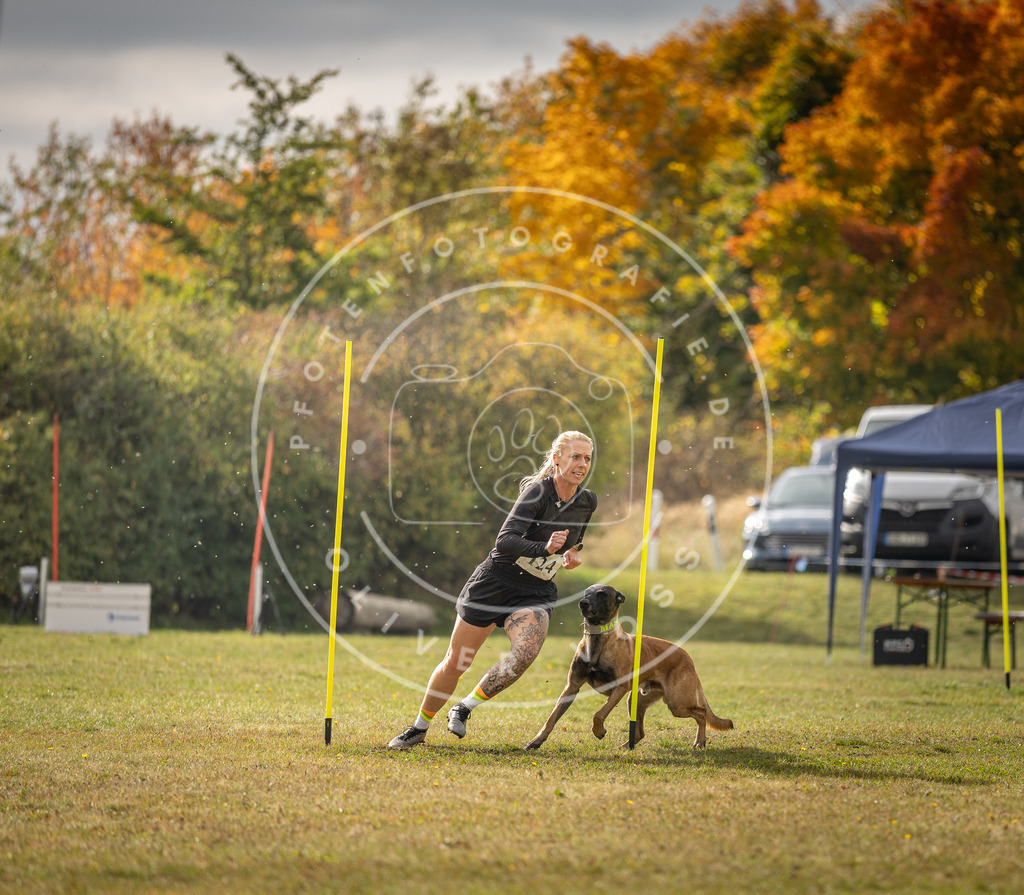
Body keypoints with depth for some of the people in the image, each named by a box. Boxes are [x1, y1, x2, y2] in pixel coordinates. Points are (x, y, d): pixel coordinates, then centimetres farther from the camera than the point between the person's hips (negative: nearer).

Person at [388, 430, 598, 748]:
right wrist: (543, 549, -42)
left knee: (524, 653, -27)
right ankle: (419, 727, 25)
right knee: (455, 663, 3)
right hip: (496, 580, -4)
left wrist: (572, 554, 6)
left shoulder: (587, 501, 2)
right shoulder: (537, 491, -16)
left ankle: (464, 709, -7)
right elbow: (505, 541, -28)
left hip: (536, 593, 4)